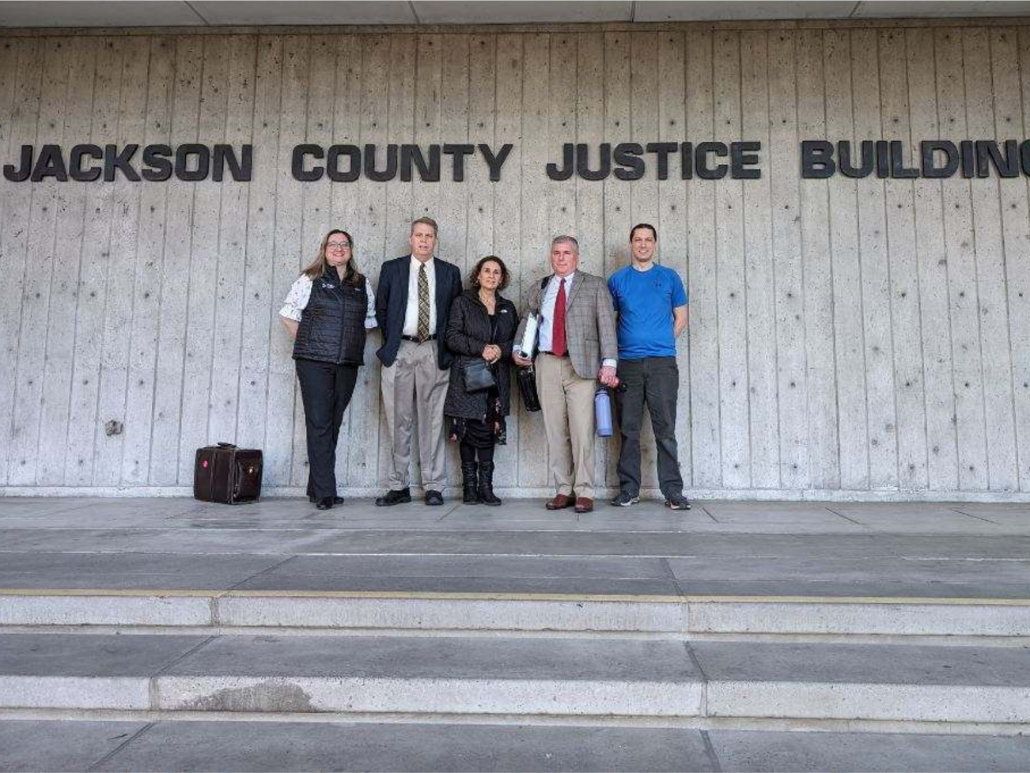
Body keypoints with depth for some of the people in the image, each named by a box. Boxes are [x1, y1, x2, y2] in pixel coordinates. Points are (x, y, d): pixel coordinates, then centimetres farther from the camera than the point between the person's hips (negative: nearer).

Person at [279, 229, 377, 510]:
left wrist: (351, 342, 9)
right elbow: (288, 314, 4)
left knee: (333, 423, 7)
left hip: (348, 363, 4)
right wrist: (306, 343, 1)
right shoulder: (310, 279, 3)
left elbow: (368, 320, 19)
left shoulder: (362, 284, 13)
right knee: (319, 422, -6)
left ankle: (317, 488, 16)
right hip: (314, 361, -4)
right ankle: (325, 492, -5)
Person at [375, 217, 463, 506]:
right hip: (399, 352, 0)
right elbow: (381, 309, 14)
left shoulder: (450, 272, 10)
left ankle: (433, 487, 7)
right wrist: (389, 341, 8)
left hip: (434, 353, 0)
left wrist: (448, 346, 6)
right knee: (398, 422, 3)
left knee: (432, 421, 0)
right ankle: (398, 486, 10)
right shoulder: (391, 268, 10)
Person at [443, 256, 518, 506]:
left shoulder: (508, 307, 17)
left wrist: (501, 349, -8)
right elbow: (452, 337, -4)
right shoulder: (463, 303, 7)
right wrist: (481, 348, -15)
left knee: (489, 430, -2)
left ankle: (486, 486, 4)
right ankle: (469, 486, 5)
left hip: (496, 378, 3)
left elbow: (516, 339, 13)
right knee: (469, 430, -4)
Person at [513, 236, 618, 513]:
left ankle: (584, 493, -1)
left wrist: (609, 362, -11)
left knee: (581, 430, -9)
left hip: (581, 365, -3)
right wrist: (518, 348, 14)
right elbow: (526, 320, 30)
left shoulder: (595, 285, 8)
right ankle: (564, 490, 11)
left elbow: (607, 325, 0)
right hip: (547, 364, 3)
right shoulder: (539, 288, 18)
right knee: (555, 431, 3)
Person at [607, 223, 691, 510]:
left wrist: (660, 344, 5)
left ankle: (673, 491, 3)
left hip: (662, 363, -1)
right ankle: (628, 489, 11)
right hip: (627, 364, 1)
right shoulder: (617, 280, 11)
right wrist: (614, 352, 4)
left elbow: (681, 319, 13)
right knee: (628, 430, 4)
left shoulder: (669, 277, 10)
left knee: (665, 430, -2)